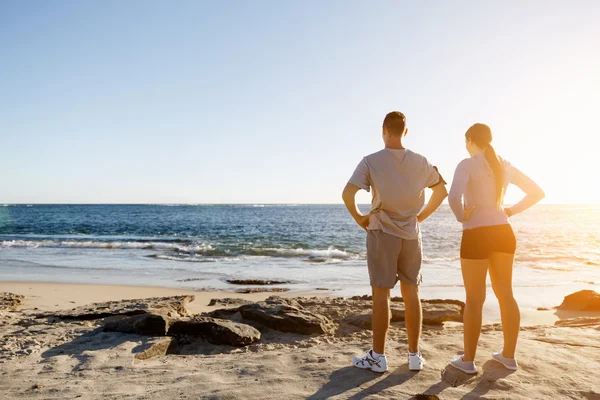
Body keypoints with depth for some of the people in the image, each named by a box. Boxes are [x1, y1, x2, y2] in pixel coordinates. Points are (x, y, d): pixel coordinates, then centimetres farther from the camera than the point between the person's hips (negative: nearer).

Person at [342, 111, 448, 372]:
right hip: (411, 235, 4)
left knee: (381, 295, 3)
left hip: (381, 233, -3)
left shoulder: (371, 161, -9)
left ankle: (378, 357, 12)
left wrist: (359, 218, -3)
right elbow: (442, 191, 13)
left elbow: (347, 194, -18)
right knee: (411, 294, 12)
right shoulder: (420, 162, 3)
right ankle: (414, 356, 20)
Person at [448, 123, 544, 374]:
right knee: (505, 294, 14)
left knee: (474, 299, 1)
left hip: (476, 236, -6)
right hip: (503, 233, 6)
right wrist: (511, 211, 12)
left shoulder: (467, 165, -12)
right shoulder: (505, 165, 9)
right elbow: (537, 192, 14)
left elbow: (454, 197, -29)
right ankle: (509, 356, 25)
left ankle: (468, 360, 12)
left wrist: (461, 217, -10)